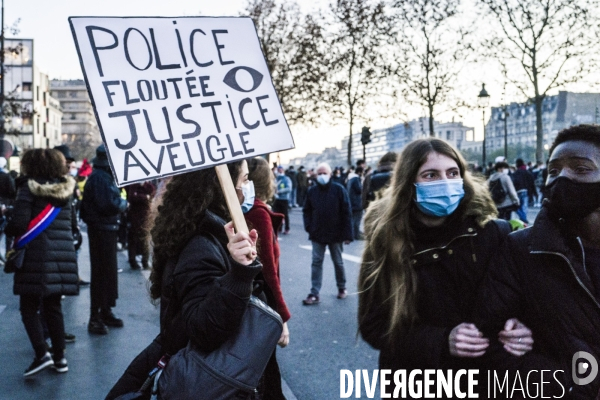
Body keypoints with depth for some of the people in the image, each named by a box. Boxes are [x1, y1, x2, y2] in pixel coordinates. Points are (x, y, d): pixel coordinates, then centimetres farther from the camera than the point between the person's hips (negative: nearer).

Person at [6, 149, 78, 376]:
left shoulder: (28, 188, -6)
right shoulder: (64, 189, 12)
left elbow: (18, 224, -12)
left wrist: (8, 230, 6)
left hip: (37, 256, -6)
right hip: (63, 254, 6)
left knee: (29, 308, 5)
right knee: (53, 307, 12)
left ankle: (42, 354, -6)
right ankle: (60, 358, 14)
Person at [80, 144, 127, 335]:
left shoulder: (105, 176, 15)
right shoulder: (99, 177, -17)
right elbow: (107, 205, -24)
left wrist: (119, 202, -4)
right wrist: (123, 204, -9)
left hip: (107, 228, 10)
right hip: (101, 229, -10)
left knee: (108, 271, 16)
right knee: (101, 273, -5)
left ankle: (106, 312, 26)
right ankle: (95, 319, 1)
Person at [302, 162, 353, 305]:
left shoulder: (339, 190, -8)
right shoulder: (312, 191, 1)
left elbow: (347, 213, -9)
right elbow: (306, 211, 9)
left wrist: (347, 234, -12)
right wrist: (309, 227, -5)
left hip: (336, 234, -2)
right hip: (317, 234, 2)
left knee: (338, 262, 13)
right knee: (316, 262, 0)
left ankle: (342, 288, 32)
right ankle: (314, 294, 2)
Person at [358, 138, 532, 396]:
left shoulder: (492, 233, -12)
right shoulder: (386, 241, -14)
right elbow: (373, 326, -12)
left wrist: (518, 328, -22)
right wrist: (441, 341, -23)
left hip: (482, 378, 2)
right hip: (414, 382, -1)